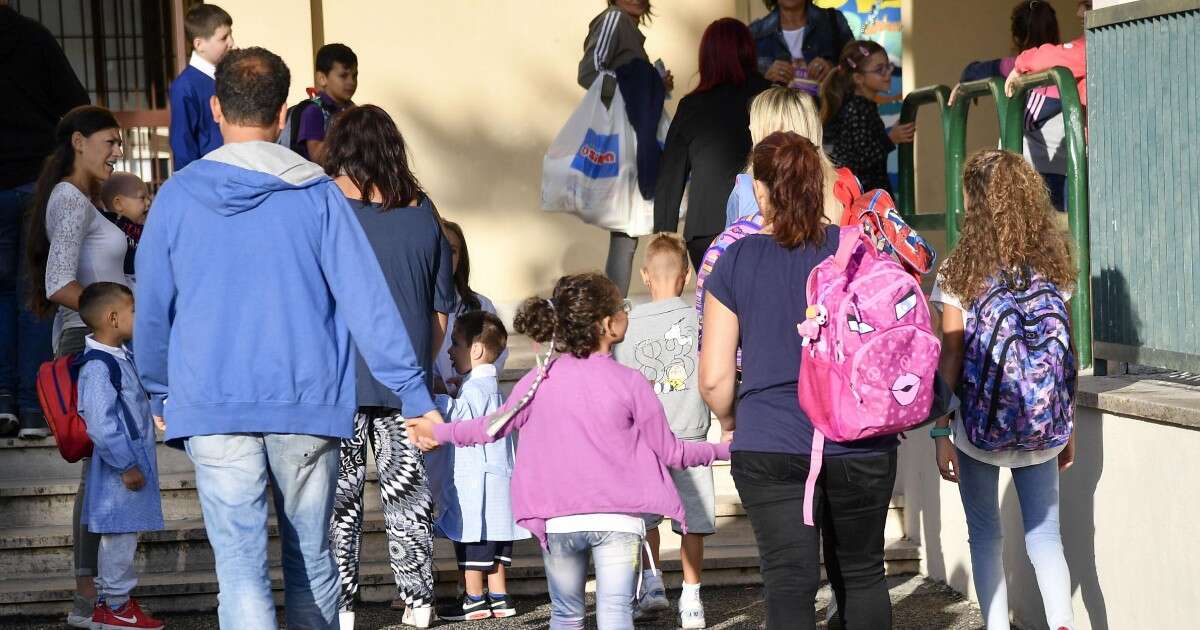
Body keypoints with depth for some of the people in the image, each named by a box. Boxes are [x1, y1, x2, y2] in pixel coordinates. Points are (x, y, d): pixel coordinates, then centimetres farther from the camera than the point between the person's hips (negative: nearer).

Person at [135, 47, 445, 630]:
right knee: (311, 560, 15)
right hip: (306, 406, 0)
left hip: (212, 408, 0)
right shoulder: (316, 193, 0)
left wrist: (159, 393, 23)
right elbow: (366, 302, -5)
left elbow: (151, 308, 8)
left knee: (240, 571, -3)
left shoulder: (177, 195, 3)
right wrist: (416, 395, -3)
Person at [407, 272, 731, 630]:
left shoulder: (540, 381, 3)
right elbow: (669, 453, 2)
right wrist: (721, 449, 18)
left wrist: (438, 432, 28)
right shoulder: (630, 383, -3)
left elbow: (495, 428, 11)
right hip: (618, 520, -3)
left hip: (559, 521, 3)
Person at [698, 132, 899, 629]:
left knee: (790, 586, -1)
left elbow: (715, 378, -4)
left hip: (769, 450, -2)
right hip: (860, 449, 2)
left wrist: (730, 420, 16)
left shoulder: (736, 261, -4)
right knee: (861, 575, 17)